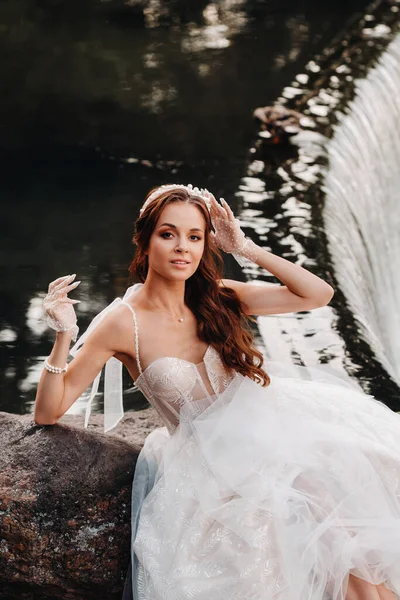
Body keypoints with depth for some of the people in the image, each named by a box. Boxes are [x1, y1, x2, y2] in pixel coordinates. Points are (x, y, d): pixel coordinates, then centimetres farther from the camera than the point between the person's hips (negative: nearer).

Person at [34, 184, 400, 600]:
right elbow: (48, 414, -7)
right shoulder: (123, 323, -8)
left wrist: (245, 249, -3)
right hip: (207, 455, -4)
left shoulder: (215, 297, 3)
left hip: (264, 423, 4)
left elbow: (318, 294, 4)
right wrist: (63, 336, -22)